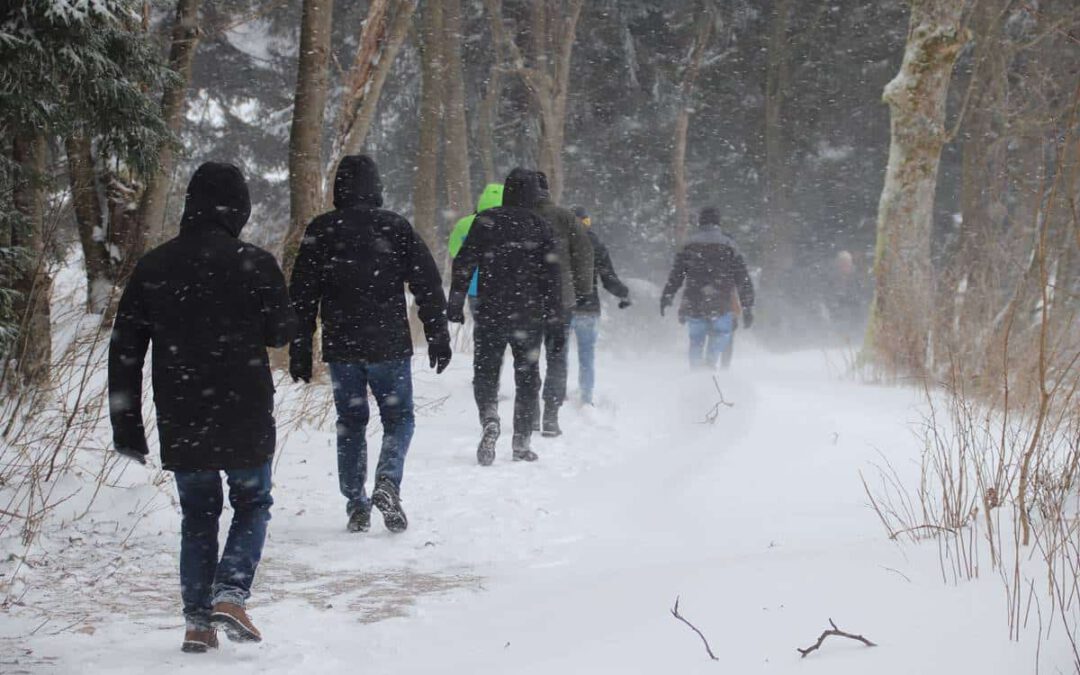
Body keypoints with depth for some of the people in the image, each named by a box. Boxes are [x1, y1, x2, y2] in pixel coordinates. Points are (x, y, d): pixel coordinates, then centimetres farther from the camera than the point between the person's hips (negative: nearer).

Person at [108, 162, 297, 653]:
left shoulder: (153, 267, 2)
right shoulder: (254, 264, -9)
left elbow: (124, 350, 3)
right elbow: (281, 332, -3)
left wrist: (126, 426, 8)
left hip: (179, 424, 3)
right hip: (245, 418, -3)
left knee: (197, 515, 15)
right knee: (252, 504, 14)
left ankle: (198, 620, 10)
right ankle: (231, 592, -6)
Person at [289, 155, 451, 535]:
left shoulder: (320, 232, 1)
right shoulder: (396, 228, -2)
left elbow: (301, 297, 3)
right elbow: (428, 286, -2)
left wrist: (300, 352, 8)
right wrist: (438, 338, 5)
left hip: (341, 347, 2)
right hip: (389, 346, -1)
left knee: (350, 421, 12)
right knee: (398, 417, 11)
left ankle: (356, 504, 8)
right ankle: (387, 482, -13)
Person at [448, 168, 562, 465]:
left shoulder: (485, 221, -1)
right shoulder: (540, 227, -1)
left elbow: (463, 264, -4)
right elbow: (551, 278, -2)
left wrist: (455, 303, 2)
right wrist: (556, 324, 1)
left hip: (491, 314, 0)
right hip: (530, 316, 0)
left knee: (485, 372, 9)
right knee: (527, 377, 12)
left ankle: (489, 418, -19)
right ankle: (521, 443, 11)